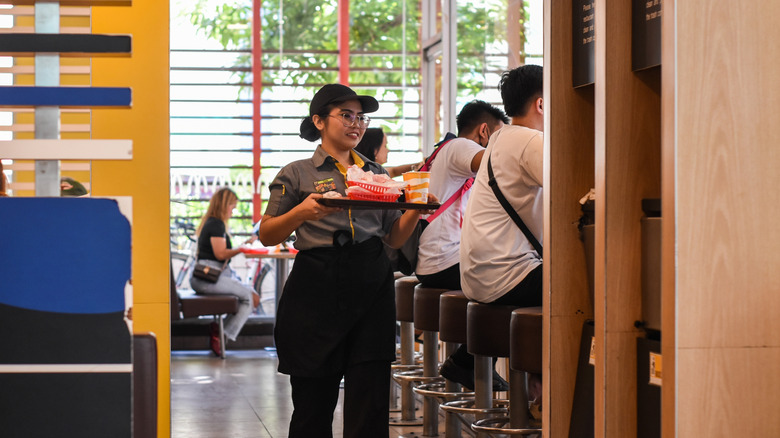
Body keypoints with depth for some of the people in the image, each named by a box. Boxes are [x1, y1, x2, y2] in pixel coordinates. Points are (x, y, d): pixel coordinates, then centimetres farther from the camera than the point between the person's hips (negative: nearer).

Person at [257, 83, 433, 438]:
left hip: (372, 289, 3)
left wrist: (415, 209, -1)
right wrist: (301, 213, -15)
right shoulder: (297, 174, 5)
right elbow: (267, 236, 2)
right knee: (313, 402, 0)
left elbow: (394, 238, 18)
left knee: (372, 402, -4)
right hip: (317, 289, -3)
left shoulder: (376, 174, 17)